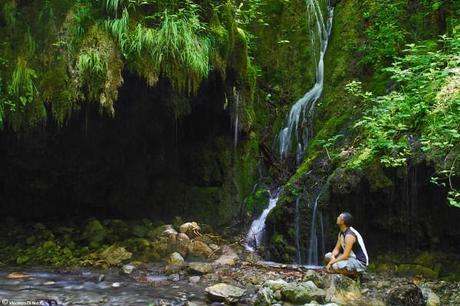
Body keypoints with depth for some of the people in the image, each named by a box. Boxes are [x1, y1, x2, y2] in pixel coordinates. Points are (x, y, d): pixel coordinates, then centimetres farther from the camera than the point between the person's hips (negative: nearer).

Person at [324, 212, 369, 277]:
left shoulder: (349, 235, -25)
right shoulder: (341, 233, 4)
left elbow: (345, 256, -28)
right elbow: (336, 249, 8)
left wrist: (331, 262, -22)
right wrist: (332, 256, -14)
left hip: (360, 263, -9)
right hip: (351, 258, 9)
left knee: (335, 266, -31)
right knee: (327, 256, 6)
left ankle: (355, 274, -7)